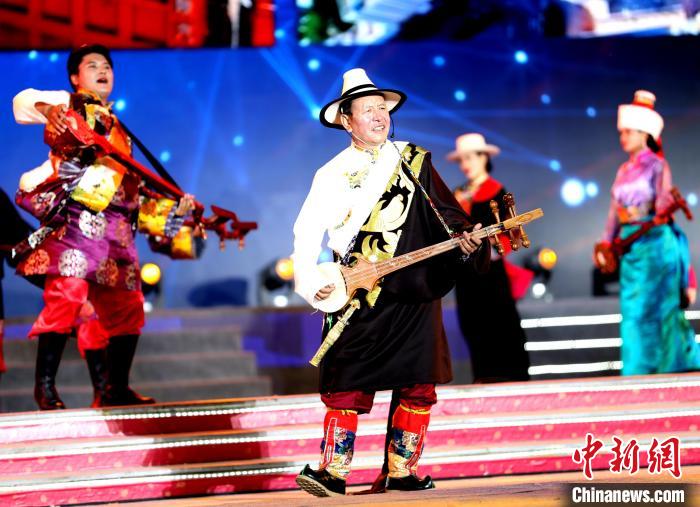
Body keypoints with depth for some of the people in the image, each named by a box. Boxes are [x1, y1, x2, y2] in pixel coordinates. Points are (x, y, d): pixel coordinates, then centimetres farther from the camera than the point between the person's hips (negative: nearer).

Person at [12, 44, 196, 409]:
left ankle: (115, 389, 11)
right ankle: (45, 386, -14)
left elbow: (132, 186, 29)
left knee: (127, 307, 4)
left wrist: (166, 212, 20)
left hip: (115, 228, 7)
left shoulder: (116, 128, 28)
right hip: (75, 219, -7)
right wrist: (49, 113, -29)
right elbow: (24, 103, -9)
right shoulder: (67, 106, 10)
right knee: (67, 293, -19)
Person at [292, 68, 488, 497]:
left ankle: (402, 471, 9)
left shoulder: (416, 162, 9)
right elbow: (307, 232, 1)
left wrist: (465, 235, -9)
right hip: (356, 298, -2)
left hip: (415, 293, 2)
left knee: (418, 385, 1)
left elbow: (446, 211, 10)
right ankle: (334, 471, -4)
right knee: (347, 386, -7)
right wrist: (310, 280, -11)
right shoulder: (333, 174, 3)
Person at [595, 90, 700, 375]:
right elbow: (615, 211, 15)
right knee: (632, 309, 4)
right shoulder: (624, 171, 15)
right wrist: (606, 244, 8)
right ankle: (636, 372, 7)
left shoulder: (656, 165, -3)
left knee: (655, 307, -7)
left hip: (655, 243, -7)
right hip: (630, 245, 7)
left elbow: (665, 202, -10)